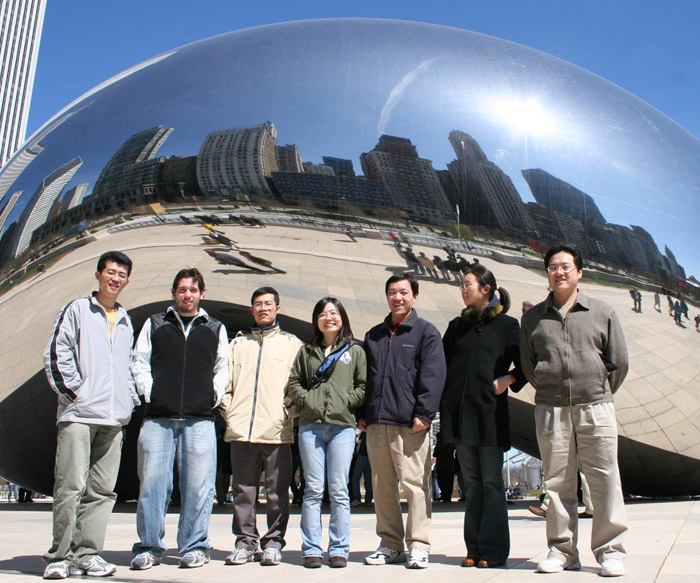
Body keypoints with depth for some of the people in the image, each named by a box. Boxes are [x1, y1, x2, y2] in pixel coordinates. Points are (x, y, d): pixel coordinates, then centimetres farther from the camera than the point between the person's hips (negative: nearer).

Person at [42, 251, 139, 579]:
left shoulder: (125, 321, 20)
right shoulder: (77, 310, 5)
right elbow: (55, 355, -2)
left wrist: (130, 397, 11)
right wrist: (72, 391, -9)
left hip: (114, 418, 5)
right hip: (78, 415, -5)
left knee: (102, 490, 4)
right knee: (70, 487, -6)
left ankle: (86, 554, 9)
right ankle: (60, 556, 3)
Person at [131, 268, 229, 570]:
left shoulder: (215, 329, 16)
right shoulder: (154, 324, 14)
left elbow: (223, 367, 17)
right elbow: (139, 362, 11)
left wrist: (214, 394, 4)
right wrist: (148, 391, -1)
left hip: (200, 419, 0)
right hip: (158, 417, 0)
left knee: (198, 485, -1)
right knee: (152, 482, 1)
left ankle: (194, 547, 11)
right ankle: (149, 547, 13)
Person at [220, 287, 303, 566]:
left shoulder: (292, 343, 12)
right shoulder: (237, 343, 18)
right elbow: (225, 380, 15)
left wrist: (289, 410, -6)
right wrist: (228, 411, 3)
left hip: (277, 431, -2)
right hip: (241, 430, 2)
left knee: (277, 491, 1)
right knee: (243, 490, 6)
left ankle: (273, 542, 12)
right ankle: (245, 541, 16)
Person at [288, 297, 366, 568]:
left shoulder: (355, 351, 11)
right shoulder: (307, 351, 16)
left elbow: (364, 384, 6)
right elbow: (294, 381, 14)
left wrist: (348, 401, -8)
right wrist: (305, 399, -2)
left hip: (342, 426, -1)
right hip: (310, 426, 2)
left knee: (339, 490, 0)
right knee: (313, 490, 3)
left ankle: (339, 549, 9)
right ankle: (311, 550, 9)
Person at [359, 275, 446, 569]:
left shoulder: (426, 332, 3)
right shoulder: (374, 335, 19)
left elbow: (433, 376, -6)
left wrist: (423, 414, -14)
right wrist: (362, 413, 11)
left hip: (409, 423, -5)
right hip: (376, 423, 5)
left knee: (415, 483, -4)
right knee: (382, 485, 9)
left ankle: (418, 545, 6)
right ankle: (390, 543, 19)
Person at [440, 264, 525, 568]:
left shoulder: (506, 324, 1)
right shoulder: (457, 325, 14)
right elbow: (442, 363, 17)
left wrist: (508, 379, -13)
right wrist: (444, 399, 5)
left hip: (490, 411, -4)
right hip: (459, 412, 4)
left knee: (491, 482, 1)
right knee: (472, 483, 8)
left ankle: (493, 550, 7)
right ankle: (474, 549, 14)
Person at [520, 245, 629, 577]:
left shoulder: (602, 313, 7)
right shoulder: (533, 317, 9)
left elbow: (619, 362, 10)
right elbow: (527, 364, 14)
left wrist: (600, 395, 11)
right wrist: (549, 391, 9)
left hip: (595, 407, -1)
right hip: (550, 409, 1)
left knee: (604, 480, 0)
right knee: (557, 481, 5)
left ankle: (610, 550, 11)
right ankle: (562, 550, 14)